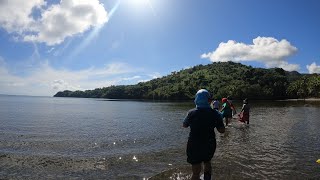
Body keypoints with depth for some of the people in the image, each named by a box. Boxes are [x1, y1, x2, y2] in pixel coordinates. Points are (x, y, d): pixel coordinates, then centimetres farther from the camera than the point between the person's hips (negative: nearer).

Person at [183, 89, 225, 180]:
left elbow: (185, 125, 3)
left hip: (194, 145, -2)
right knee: (207, 163, 30)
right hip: (209, 144, 2)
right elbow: (222, 130, -7)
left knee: (196, 171, 8)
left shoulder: (191, 113, -13)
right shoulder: (215, 113, -11)